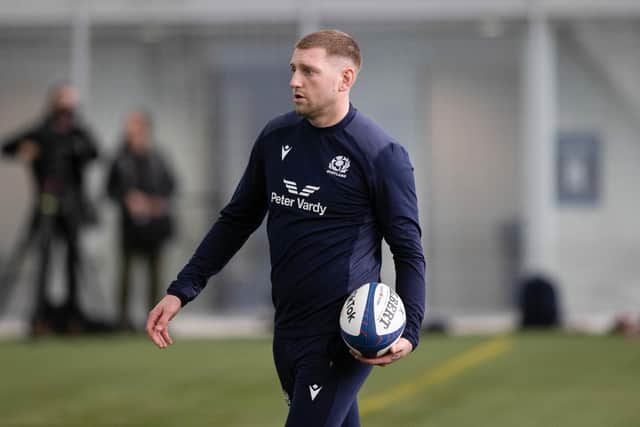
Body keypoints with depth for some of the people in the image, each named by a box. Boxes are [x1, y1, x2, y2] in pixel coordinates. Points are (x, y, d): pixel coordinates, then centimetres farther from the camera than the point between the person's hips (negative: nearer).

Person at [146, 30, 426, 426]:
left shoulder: (381, 154, -10)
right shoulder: (276, 136, 7)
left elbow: (409, 252, -5)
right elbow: (237, 219, 17)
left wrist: (409, 332, -19)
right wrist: (181, 291, 10)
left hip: (342, 341, -6)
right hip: (289, 332, 6)